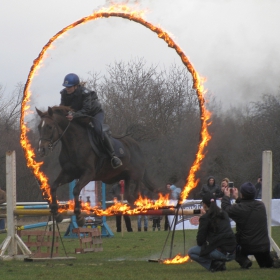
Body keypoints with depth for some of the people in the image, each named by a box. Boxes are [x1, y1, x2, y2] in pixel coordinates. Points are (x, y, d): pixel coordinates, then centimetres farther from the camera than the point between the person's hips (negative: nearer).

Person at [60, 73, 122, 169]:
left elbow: (86, 109, -39)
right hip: (80, 115, 7)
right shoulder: (65, 94, -15)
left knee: (98, 130, -31)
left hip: (96, 113, -7)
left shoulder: (84, 93, -33)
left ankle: (113, 156, -25)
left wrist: (74, 115, -54)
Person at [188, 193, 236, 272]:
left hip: (220, 252, -7)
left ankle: (214, 264, -4)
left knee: (191, 252, 9)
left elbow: (200, 241, -4)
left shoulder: (205, 218, -5)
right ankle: (219, 263, 10)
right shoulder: (224, 214, 15)